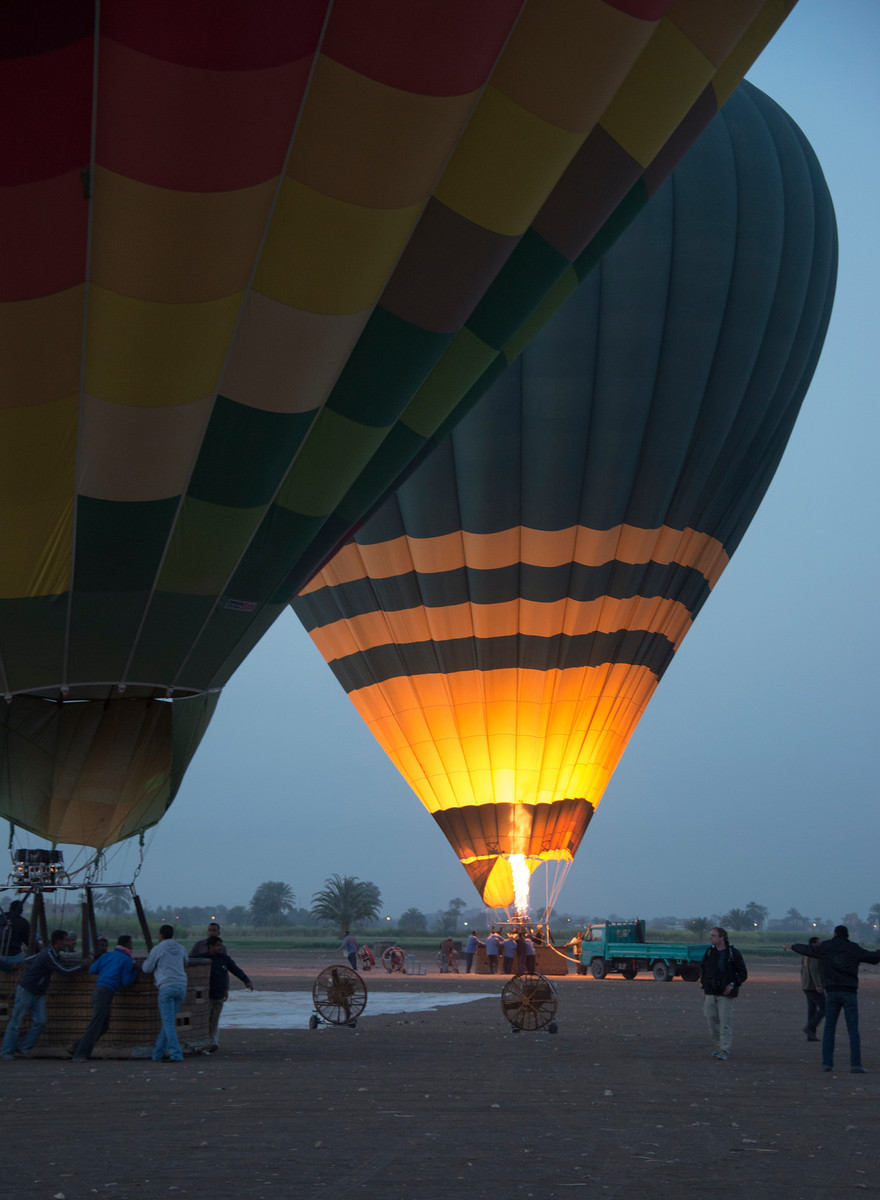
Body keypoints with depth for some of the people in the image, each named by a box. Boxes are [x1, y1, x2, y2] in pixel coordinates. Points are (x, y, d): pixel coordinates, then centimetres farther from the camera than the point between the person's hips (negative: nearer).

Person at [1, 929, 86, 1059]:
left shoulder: (51, 953, 8)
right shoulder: (48, 956, -23)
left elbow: (29, 960, 21)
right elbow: (64, 971, -17)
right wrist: (80, 966, -6)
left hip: (38, 994, 9)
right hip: (26, 991, -9)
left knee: (39, 1021, -3)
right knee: (16, 1023, -2)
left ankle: (22, 1049, 3)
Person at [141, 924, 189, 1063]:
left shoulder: (157, 949, 0)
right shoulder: (180, 948, 15)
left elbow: (147, 969, 8)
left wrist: (145, 962, 29)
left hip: (166, 987, -5)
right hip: (181, 986, 5)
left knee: (168, 1022, -6)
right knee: (169, 1021, 13)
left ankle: (176, 1055, -15)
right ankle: (158, 1053, 17)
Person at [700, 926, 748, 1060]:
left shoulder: (733, 953, -3)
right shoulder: (709, 952, 9)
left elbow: (743, 973, 1)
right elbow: (702, 970, 20)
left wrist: (732, 984, -12)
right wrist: (703, 986, 12)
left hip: (726, 994, -4)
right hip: (710, 993, 4)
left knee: (725, 1022, -7)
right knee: (712, 1021, 5)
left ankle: (724, 1050, -5)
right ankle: (718, 1047, 18)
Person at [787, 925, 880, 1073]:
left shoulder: (825, 947, 8)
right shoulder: (854, 949, 2)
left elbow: (806, 950, 23)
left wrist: (793, 946, 42)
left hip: (832, 992, 2)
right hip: (849, 992, -2)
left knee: (829, 1028, 11)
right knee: (853, 1030, -1)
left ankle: (827, 1062, 5)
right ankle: (855, 1065, -8)